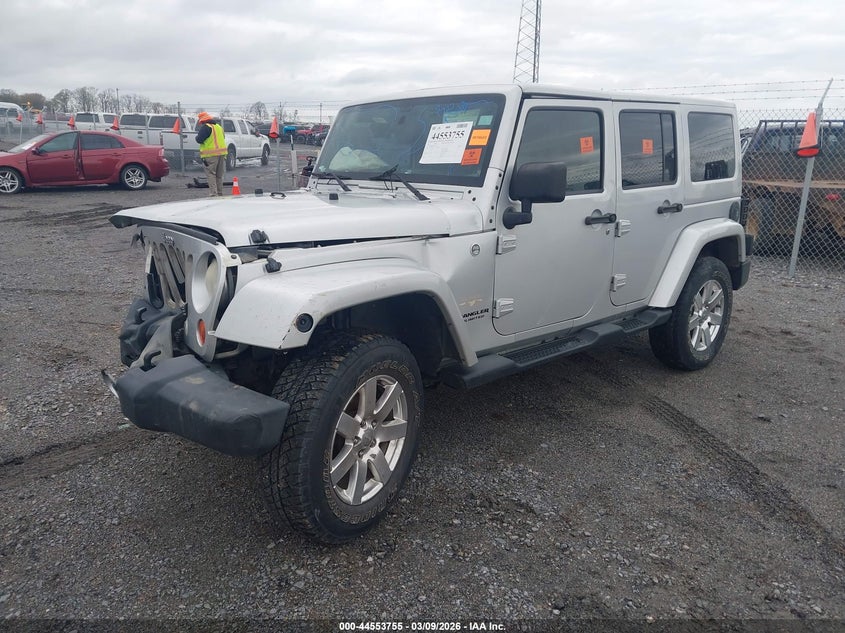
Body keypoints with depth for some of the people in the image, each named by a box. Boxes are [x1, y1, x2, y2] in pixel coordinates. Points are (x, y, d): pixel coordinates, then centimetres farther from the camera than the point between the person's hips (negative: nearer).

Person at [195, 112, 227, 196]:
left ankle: (213, 194, -13)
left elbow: (199, 140, -14)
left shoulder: (205, 127, -9)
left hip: (211, 155, -8)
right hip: (221, 154, 8)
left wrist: (197, 136, 7)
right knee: (219, 175, 14)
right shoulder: (219, 126, 17)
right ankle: (220, 193, 20)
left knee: (210, 174, -5)